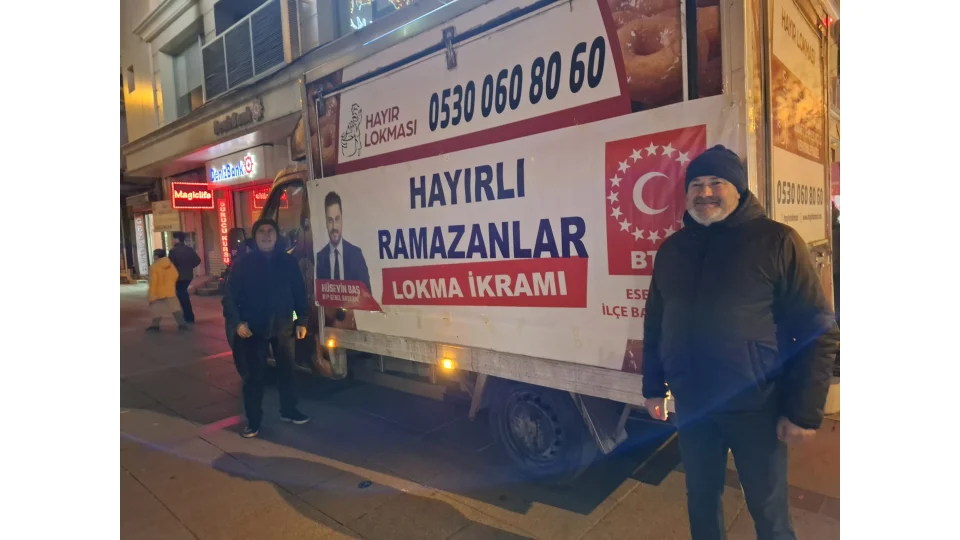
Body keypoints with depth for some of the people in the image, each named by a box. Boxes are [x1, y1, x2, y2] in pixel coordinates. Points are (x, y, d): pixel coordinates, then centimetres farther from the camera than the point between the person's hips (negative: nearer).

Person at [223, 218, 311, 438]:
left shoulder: (288, 261, 2)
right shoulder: (243, 264, -2)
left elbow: (300, 293, 3)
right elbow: (230, 296, -3)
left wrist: (302, 321, 0)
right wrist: (237, 322, -14)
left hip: (283, 326, 2)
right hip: (254, 328, -2)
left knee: (286, 370, 14)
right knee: (253, 375, 5)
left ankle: (288, 410, 31)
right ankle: (253, 421, 17)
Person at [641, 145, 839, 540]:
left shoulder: (776, 241, -9)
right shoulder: (672, 249, 5)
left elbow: (817, 331, -9)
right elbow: (655, 325, 10)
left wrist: (804, 411, -12)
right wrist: (653, 387, 11)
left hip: (755, 407, -3)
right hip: (691, 405, 4)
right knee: (701, 498, 20)